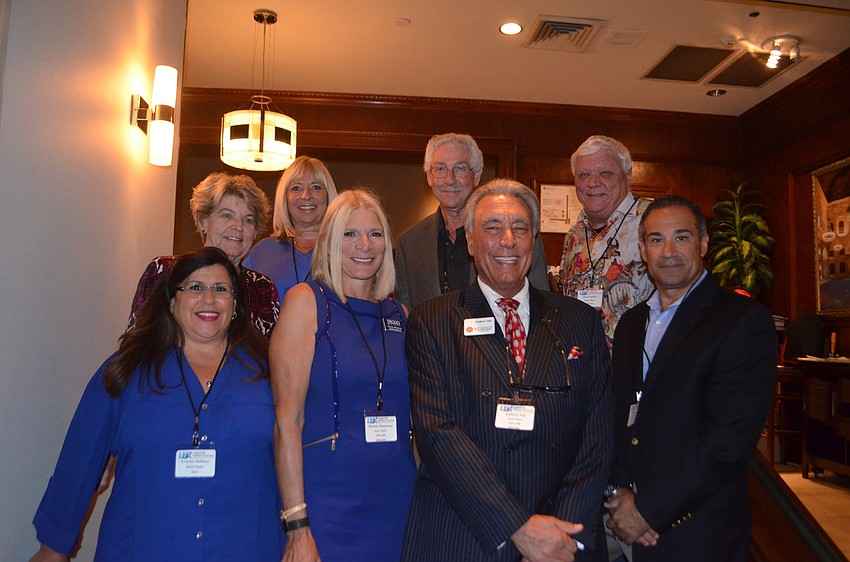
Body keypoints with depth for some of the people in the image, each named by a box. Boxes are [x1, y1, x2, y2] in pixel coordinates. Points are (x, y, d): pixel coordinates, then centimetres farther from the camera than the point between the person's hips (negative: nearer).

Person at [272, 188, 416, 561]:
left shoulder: (399, 315, 7)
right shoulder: (306, 300, -6)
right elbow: (287, 418, -11)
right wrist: (296, 526, -14)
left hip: (397, 503, 4)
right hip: (325, 502, -4)